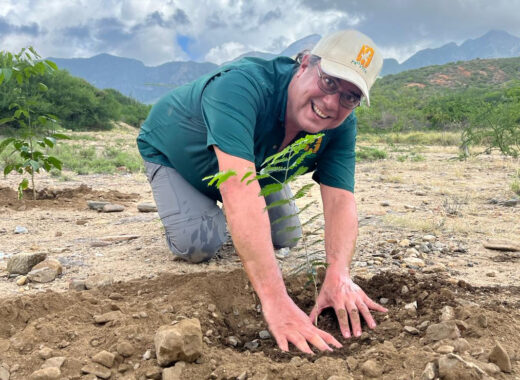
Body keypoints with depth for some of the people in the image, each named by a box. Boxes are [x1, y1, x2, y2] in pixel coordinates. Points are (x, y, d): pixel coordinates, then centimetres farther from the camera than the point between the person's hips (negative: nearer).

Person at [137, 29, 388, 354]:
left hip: (254, 162, 5)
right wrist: (274, 298, -65)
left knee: (285, 238, 3)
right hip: (172, 153, -5)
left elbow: (340, 199, -32)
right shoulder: (242, 87, -46)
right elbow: (240, 191, -58)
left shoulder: (341, 125, -25)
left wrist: (339, 274, -52)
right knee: (198, 246, -23)